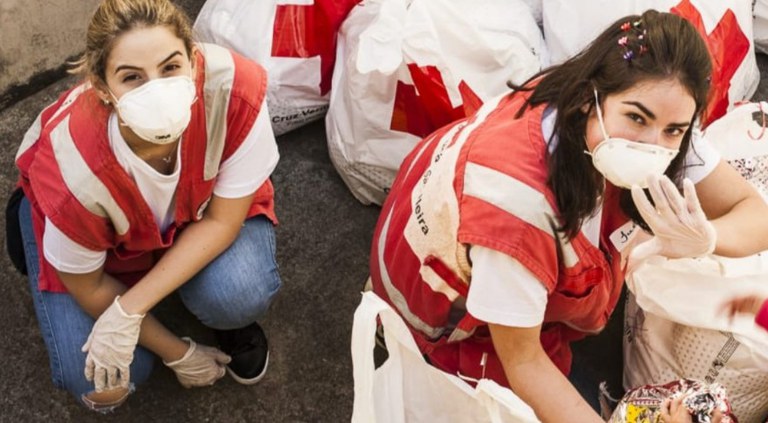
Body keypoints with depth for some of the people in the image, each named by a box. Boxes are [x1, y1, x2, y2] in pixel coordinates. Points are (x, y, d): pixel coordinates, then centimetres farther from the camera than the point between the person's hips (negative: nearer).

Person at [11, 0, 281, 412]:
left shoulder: (234, 87, -39)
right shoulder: (75, 167, -39)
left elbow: (222, 220, -24)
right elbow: (86, 285, -18)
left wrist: (128, 311, -29)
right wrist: (177, 353, -7)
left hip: (199, 200, 1)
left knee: (240, 294, -27)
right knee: (100, 381, -11)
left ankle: (232, 318, 10)